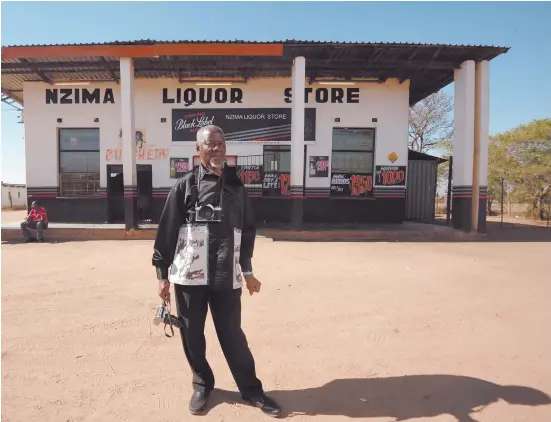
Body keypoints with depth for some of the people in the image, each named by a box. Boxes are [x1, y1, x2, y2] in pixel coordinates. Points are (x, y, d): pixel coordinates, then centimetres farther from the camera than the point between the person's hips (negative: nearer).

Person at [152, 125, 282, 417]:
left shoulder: (236, 186, 7)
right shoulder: (185, 185, -1)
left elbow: (247, 230, 13)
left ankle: (251, 390, 26)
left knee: (232, 334, 9)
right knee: (192, 335, 11)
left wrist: (246, 270, 13)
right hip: (189, 276, -1)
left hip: (227, 277, 1)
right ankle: (202, 385, 34)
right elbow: (167, 231, 0)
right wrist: (162, 274, -1)